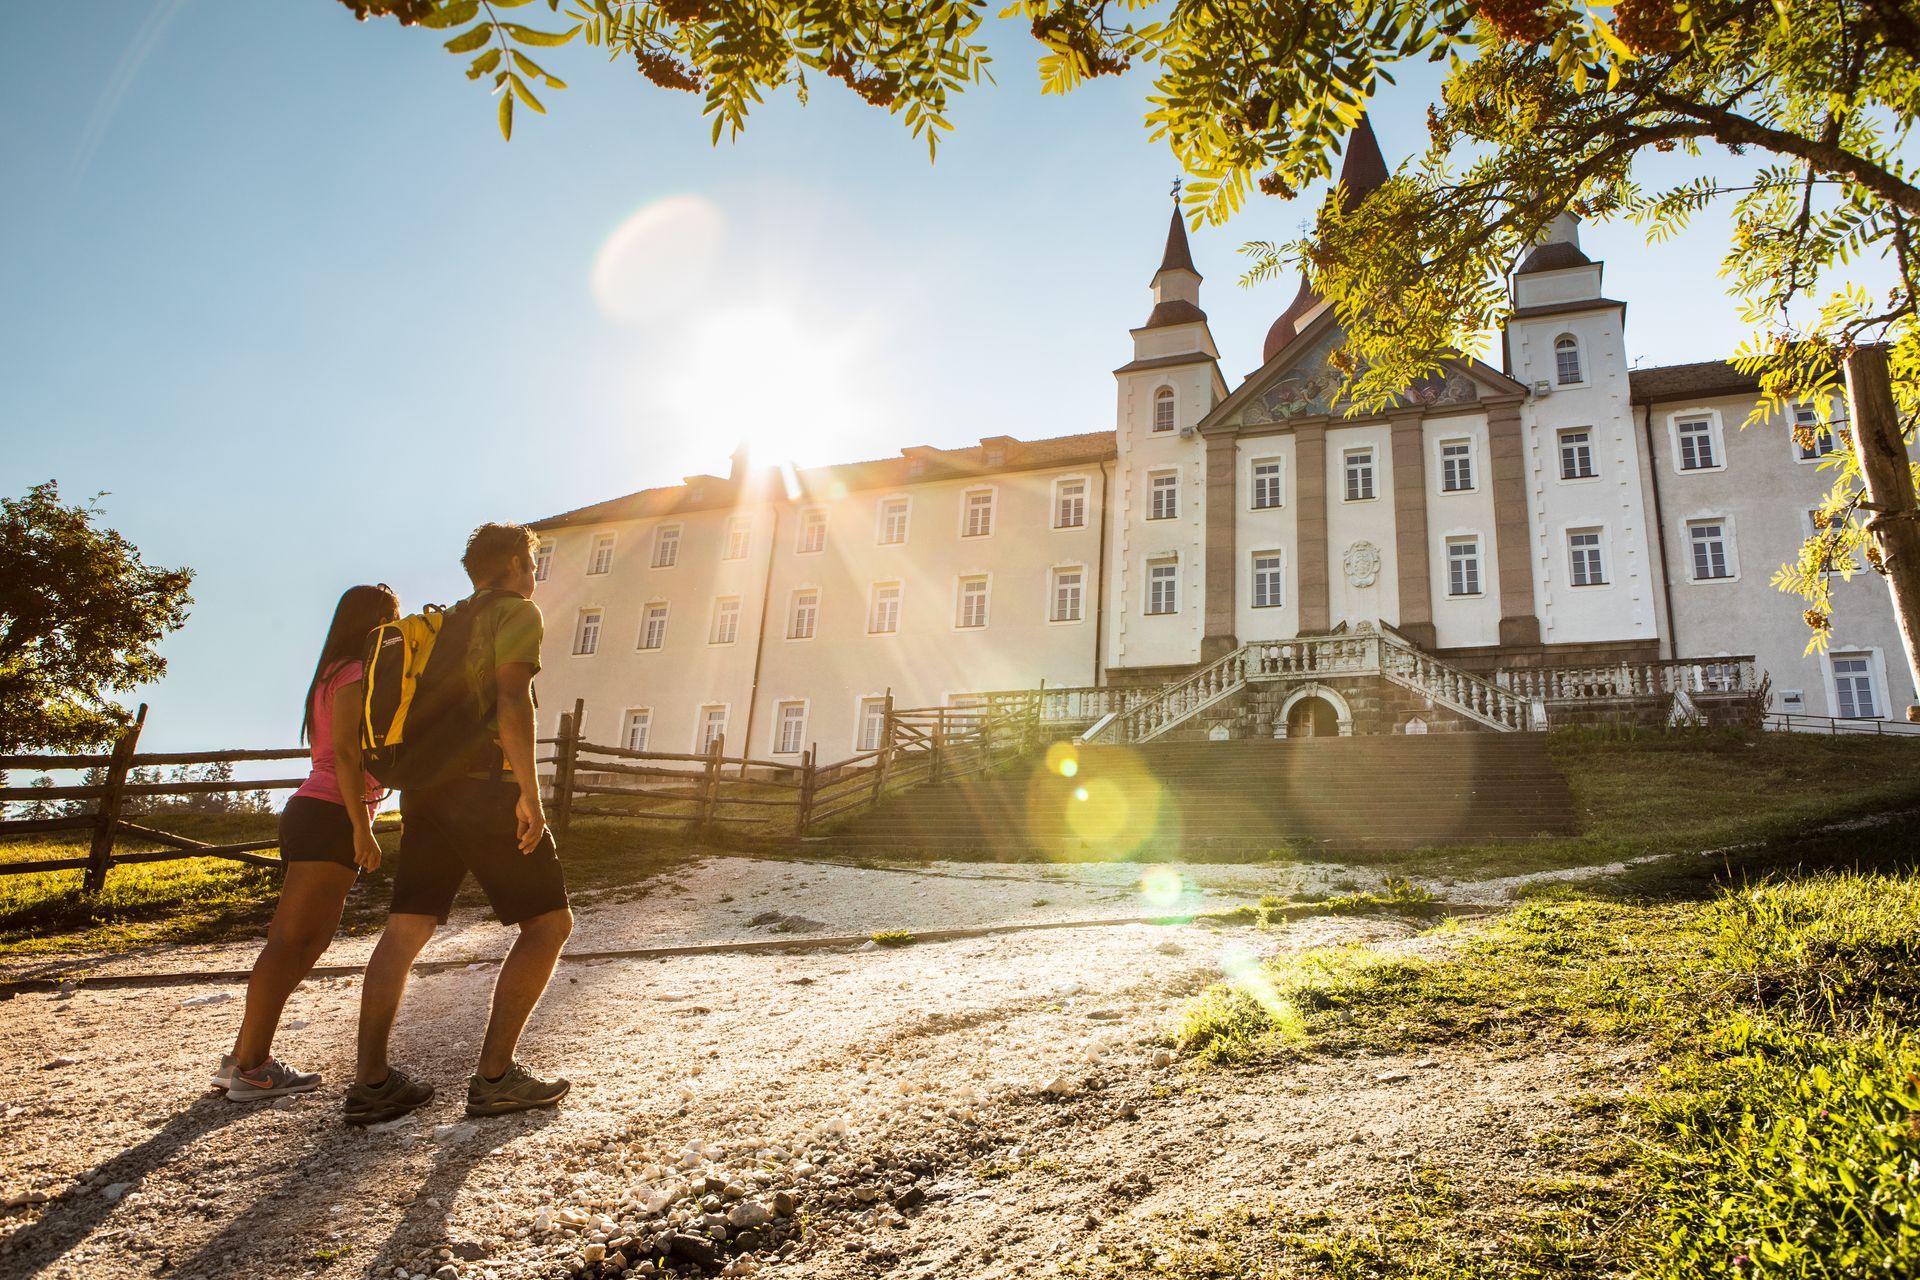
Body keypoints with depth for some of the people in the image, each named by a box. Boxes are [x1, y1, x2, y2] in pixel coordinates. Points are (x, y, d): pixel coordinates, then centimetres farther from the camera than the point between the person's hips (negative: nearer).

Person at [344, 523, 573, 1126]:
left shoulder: (447, 623, 23)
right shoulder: (517, 611, 0)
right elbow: (512, 695, -15)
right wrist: (530, 791, -19)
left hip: (426, 784, 8)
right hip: (484, 783, -8)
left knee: (405, 930, 8)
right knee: (549, 922, -1)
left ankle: (371, 1082, 11)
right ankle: (494, 1077, -5)